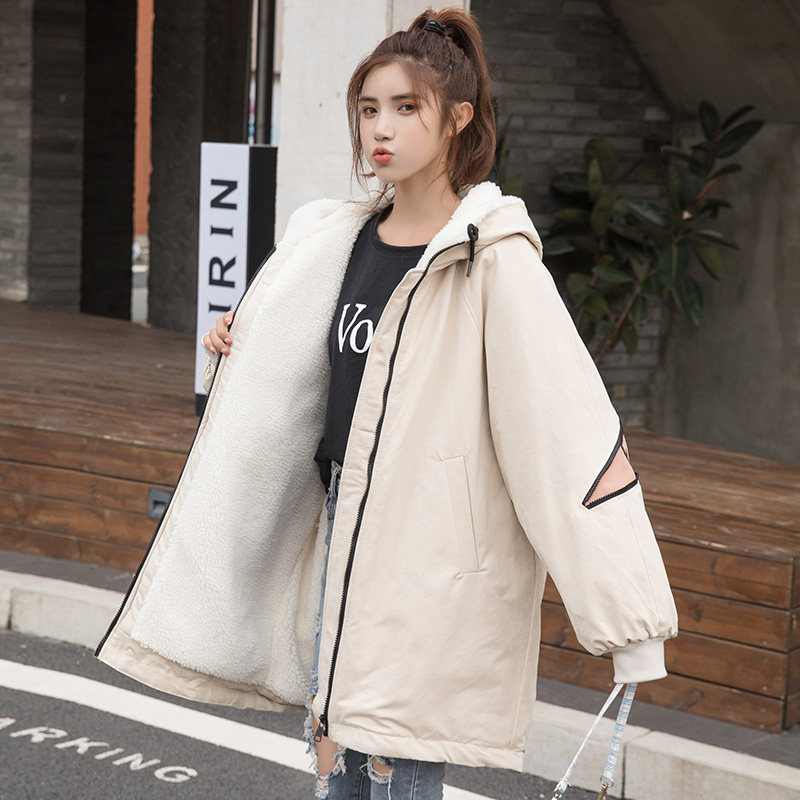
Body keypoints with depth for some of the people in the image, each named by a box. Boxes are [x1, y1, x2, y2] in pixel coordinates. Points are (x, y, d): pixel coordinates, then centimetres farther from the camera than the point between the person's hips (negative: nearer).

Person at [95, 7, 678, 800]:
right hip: (341, 531, 7)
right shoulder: (341, 238, 8)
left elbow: (572, 425, -20)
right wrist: (242, 347, 10)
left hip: (429, 555, -7)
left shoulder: (493, 258, -14)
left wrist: (629, 614, -24)